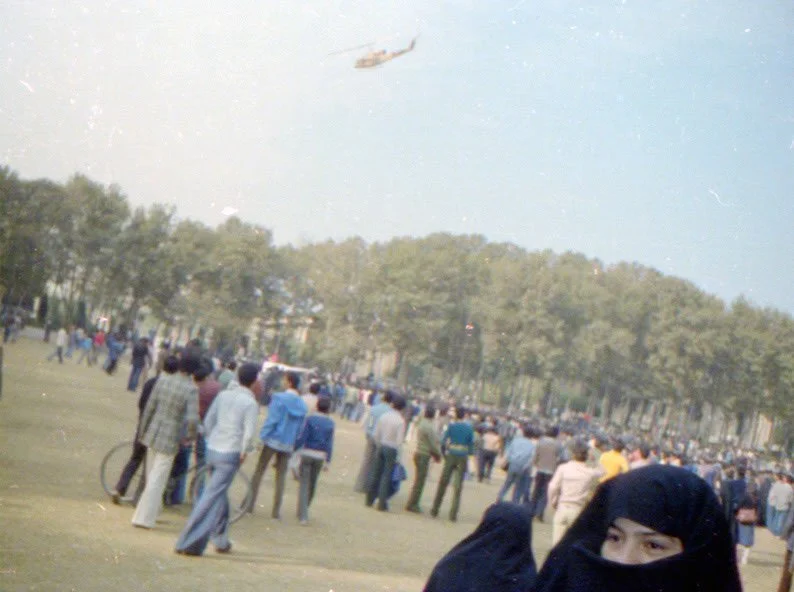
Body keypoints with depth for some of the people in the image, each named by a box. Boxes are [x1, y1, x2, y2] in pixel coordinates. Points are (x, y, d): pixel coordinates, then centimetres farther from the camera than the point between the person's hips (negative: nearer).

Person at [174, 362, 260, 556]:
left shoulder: (223, 395, 7)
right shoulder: (250, 403, -11)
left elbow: (208, 421, 11)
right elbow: (249, 433, -17)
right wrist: (244, 453, -3)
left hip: (213, 450, 7)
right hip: (230, 454, -7)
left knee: (220, 495, 21)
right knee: (212, 497, -5)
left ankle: (221, 541, 31)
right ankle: (188, 543, -8)